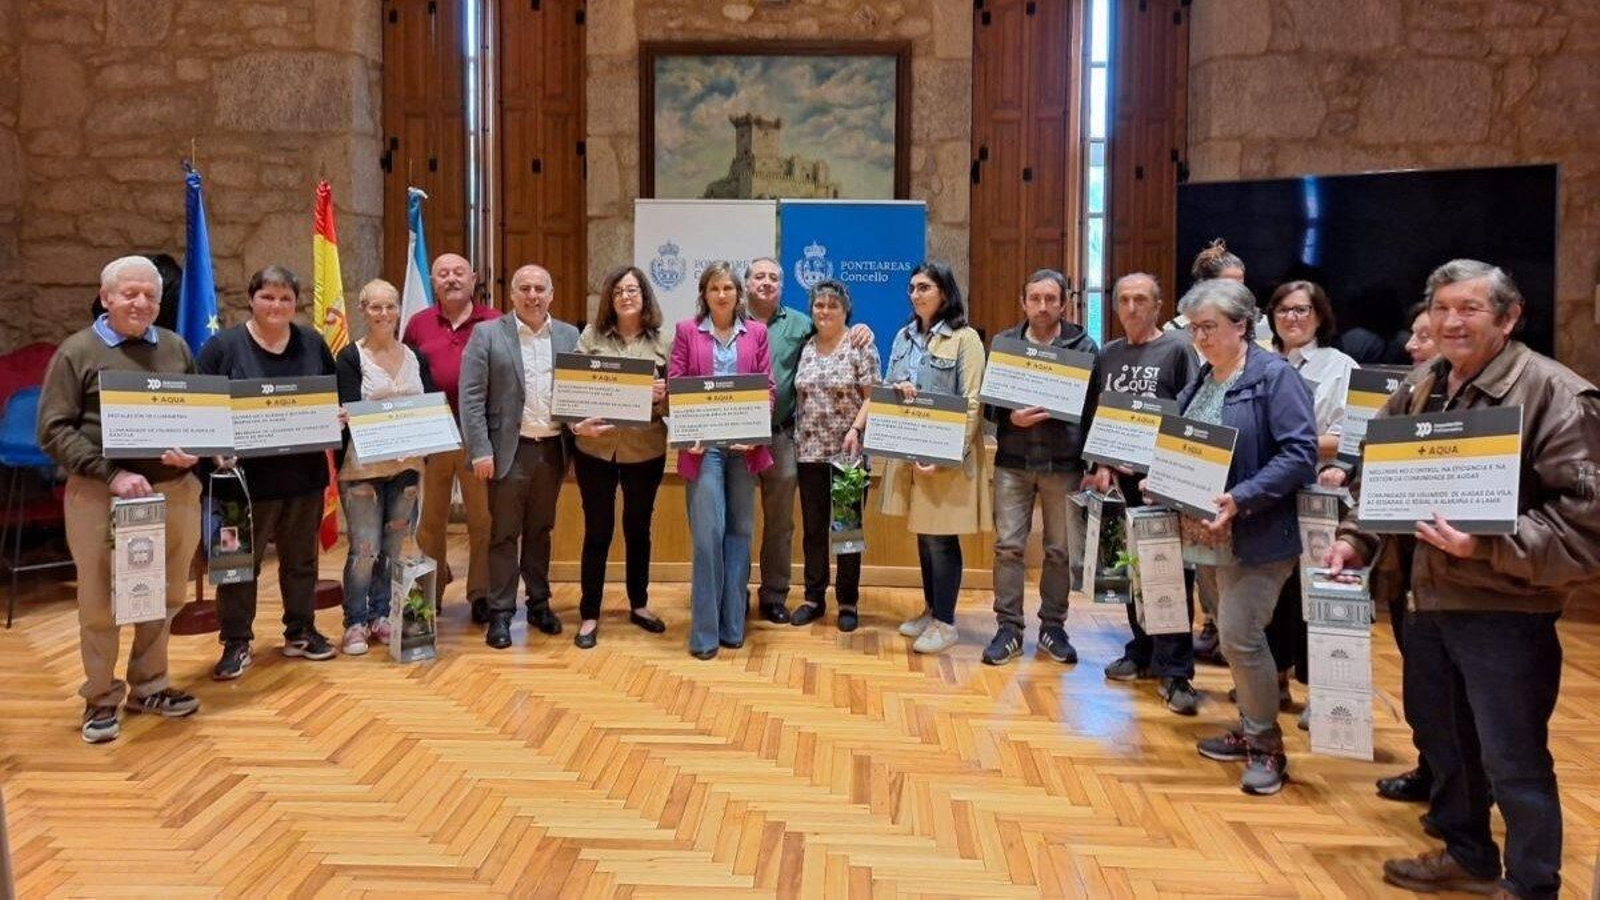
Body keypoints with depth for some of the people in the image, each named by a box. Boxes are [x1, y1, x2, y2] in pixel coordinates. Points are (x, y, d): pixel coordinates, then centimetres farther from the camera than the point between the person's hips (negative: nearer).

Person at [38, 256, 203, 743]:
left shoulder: (175, 348, 10)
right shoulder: (77, 352, -1)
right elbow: (54, 430, -6)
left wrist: (196, 450, -9)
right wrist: (112, 474, -17)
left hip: (175, 491, 4)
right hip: (101, 496, -3)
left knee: (166, 595, 12)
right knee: (101, 602, 5)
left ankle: (149, 686, 28)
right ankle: (101, 698, 20)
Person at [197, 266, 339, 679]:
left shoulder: (313, 343, 8)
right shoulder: (224, 346, -4)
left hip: (304, 473, 4)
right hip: (247, 474, -4)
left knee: (301, 559, 14)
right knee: (241, 561, 4)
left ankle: (301, 632, 27)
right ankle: (236, 644, 15)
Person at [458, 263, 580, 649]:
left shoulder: (570, 336, 7)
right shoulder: (487, 335, -3)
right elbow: (471, 397, -7)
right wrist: (481, 452, -12)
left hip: (552, 450, 3)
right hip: (509, 450, -3)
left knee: (540, 531, 15)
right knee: (504, 534, 4)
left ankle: (539, 603, 26)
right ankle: (500, 613, 12)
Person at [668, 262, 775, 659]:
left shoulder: (756, 332, 10)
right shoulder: (687, 331, 6)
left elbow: (767, 387, 6)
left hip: (745, 444, 2)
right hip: (703, 444, -2)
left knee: (739, 531, 7)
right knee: (708, 533, -8)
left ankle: (733, 625, 16)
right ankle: (705, 631, 1)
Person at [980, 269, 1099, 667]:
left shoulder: (1083, 346, 1)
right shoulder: (1003, 343, 5)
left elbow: (1094, 408, 1)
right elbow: (986, 402, 5)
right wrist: (1011, 418, -15)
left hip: (1063, 464, -1)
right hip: (1013, 462, 1)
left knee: (1060, 550, 8)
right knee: (1008, 546, 2)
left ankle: (1053, 627, 22)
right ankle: (1009, 628, 12)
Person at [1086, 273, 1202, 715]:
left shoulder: (1178, 347, -3)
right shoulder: (1109, 354, 12)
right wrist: (1102, 465, 5)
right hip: (1124, 474, 5)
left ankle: (1174, 671, 2)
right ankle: (1142, 651, 27)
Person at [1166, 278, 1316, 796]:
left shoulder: (1273, 376, -12)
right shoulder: (1200, 383, 12)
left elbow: (1300, 452, -19)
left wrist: (1241, 499, -26)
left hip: (1259, 535, -8)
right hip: (1215, 535, 8)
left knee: (1239, 636, -8)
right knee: (1234, 633, 14)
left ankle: (1267, 747, 9)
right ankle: (1252, 729, 29)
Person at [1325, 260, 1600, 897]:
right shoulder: (1419, 389, 7)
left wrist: (1489, 546, -30)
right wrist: (1356, 536, 5)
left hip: (1507, 611, -7)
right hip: (1429, 599, 8)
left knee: (1514, 760, 4)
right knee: (1440, 737, 21)